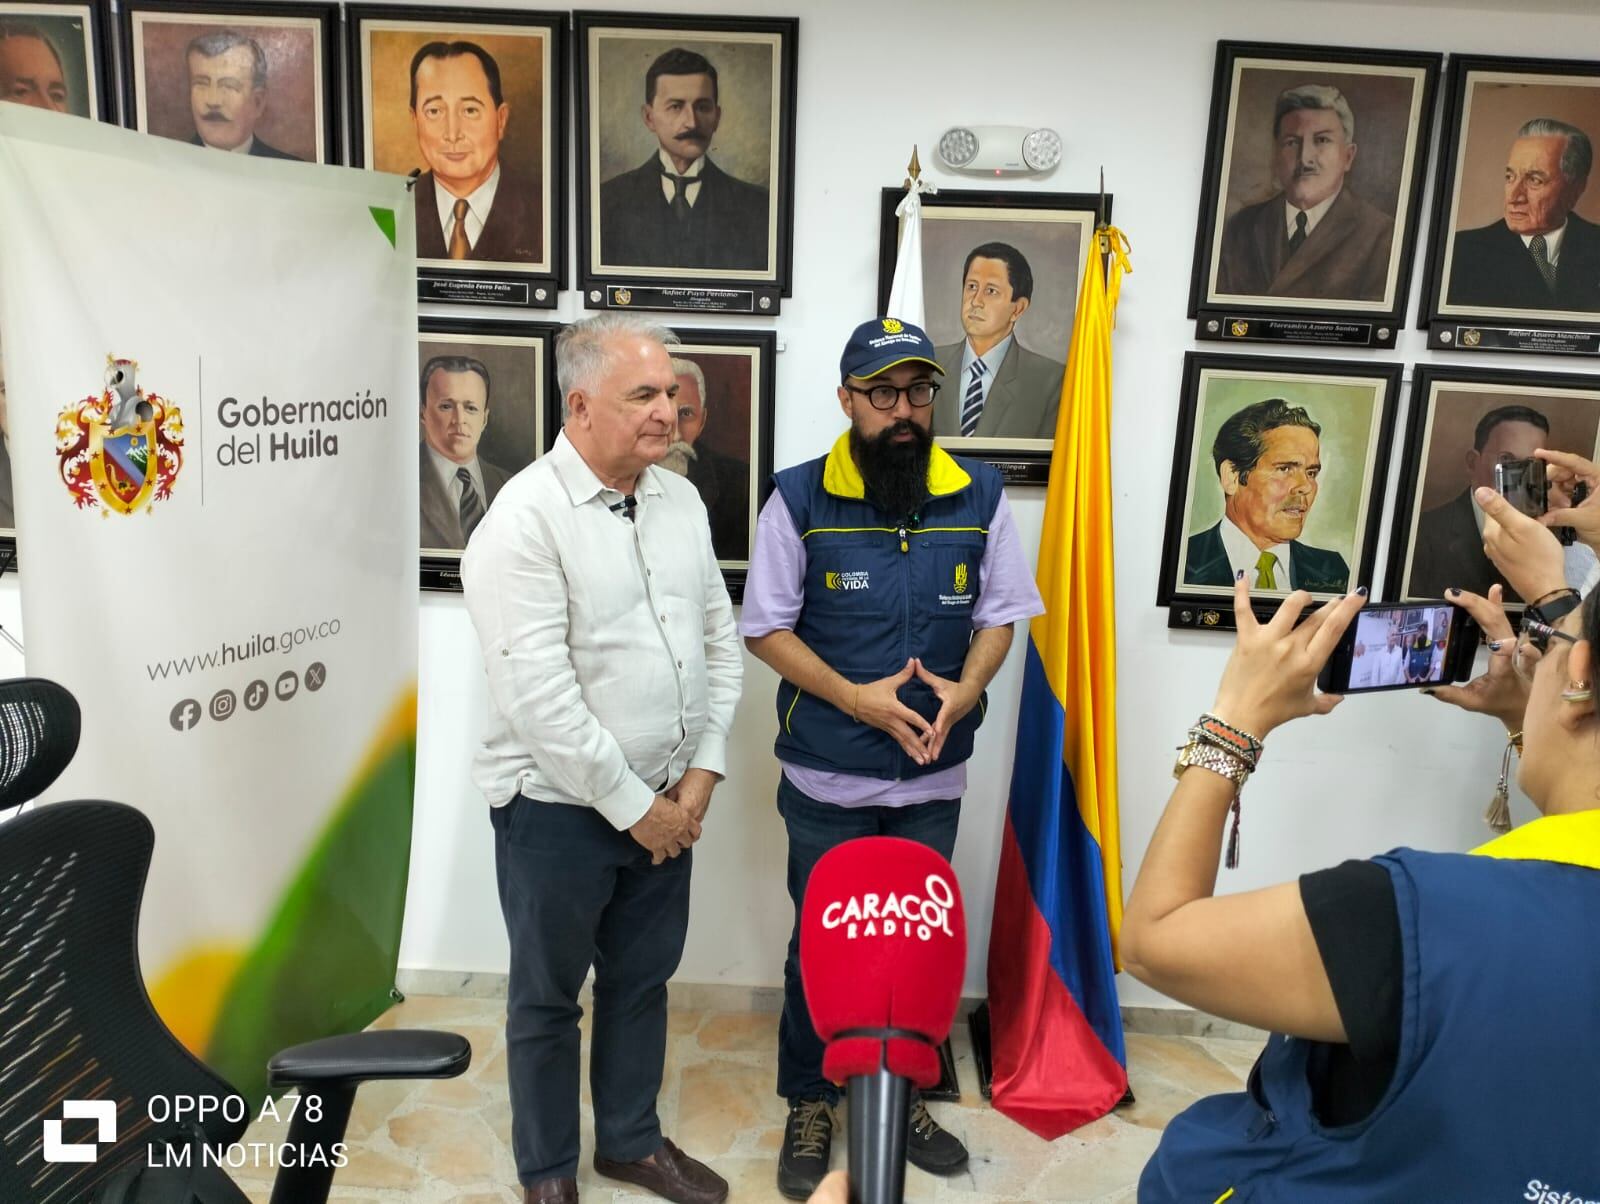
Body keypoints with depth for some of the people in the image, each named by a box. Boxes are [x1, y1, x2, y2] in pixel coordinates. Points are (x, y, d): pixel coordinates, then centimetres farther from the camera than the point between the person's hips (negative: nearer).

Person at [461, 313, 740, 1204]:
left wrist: (702, 772, -1)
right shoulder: (526, 521, -19)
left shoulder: (681, 501, 3)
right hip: (560, 808, -6)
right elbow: (541, 696, -22)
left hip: (667, 802, 6)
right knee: (549, 998, 15)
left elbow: (722, 639, 7)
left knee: (642, 981, 21)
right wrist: (633, 807, -16)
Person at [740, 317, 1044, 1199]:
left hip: (934, 780, 2)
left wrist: (965, 688, -15)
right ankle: (809, 1105, 35)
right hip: (827, 782, -2)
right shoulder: (799, 498, -9)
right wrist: (855, 698, -18)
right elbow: (766, 627, -6)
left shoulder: (978, 496, -2)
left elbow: (1000, 613, 5)